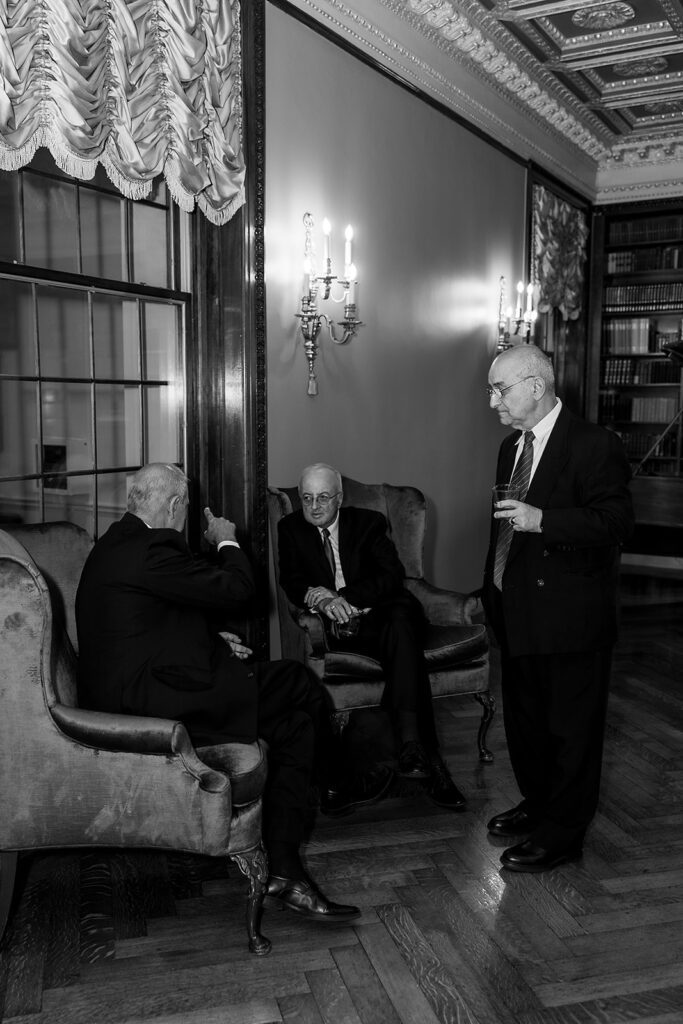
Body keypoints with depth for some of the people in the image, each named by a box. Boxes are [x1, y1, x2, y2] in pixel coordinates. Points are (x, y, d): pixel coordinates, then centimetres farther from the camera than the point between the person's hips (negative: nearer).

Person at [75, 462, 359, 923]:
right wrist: (227, 541, 3)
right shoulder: (151, 549, -19)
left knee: (292, 718, 5)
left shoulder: (119, 542, 15)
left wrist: (214, 639, 11)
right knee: (298, 686, -5)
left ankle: (284, 869, 5)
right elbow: (238, 589, -16)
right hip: (149, 699, -11)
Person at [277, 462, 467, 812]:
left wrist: (342, 597, -21)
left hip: (385, 615, 0)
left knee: (400, 626, -37)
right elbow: (292, 584, 0)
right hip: (341, 626, 1)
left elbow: (392, 575, -7)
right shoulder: (291, 528, 11)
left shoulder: (368, 522, 6)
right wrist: (324, 601, -23)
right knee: (406, 650, -31)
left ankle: (410, 742, -44)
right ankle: (429, 760, -32)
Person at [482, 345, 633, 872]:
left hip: (570, 616, -8)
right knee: (524, 719, 20)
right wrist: (491, 590, 16)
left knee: (571, 727, 6)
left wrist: (542, 520, -30)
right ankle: (538, 804, 39)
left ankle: (561, 834, 20)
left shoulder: (594, 444, -15)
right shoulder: (512, 446, 12)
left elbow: (616, 520, -21)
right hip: (517, 611, 8)